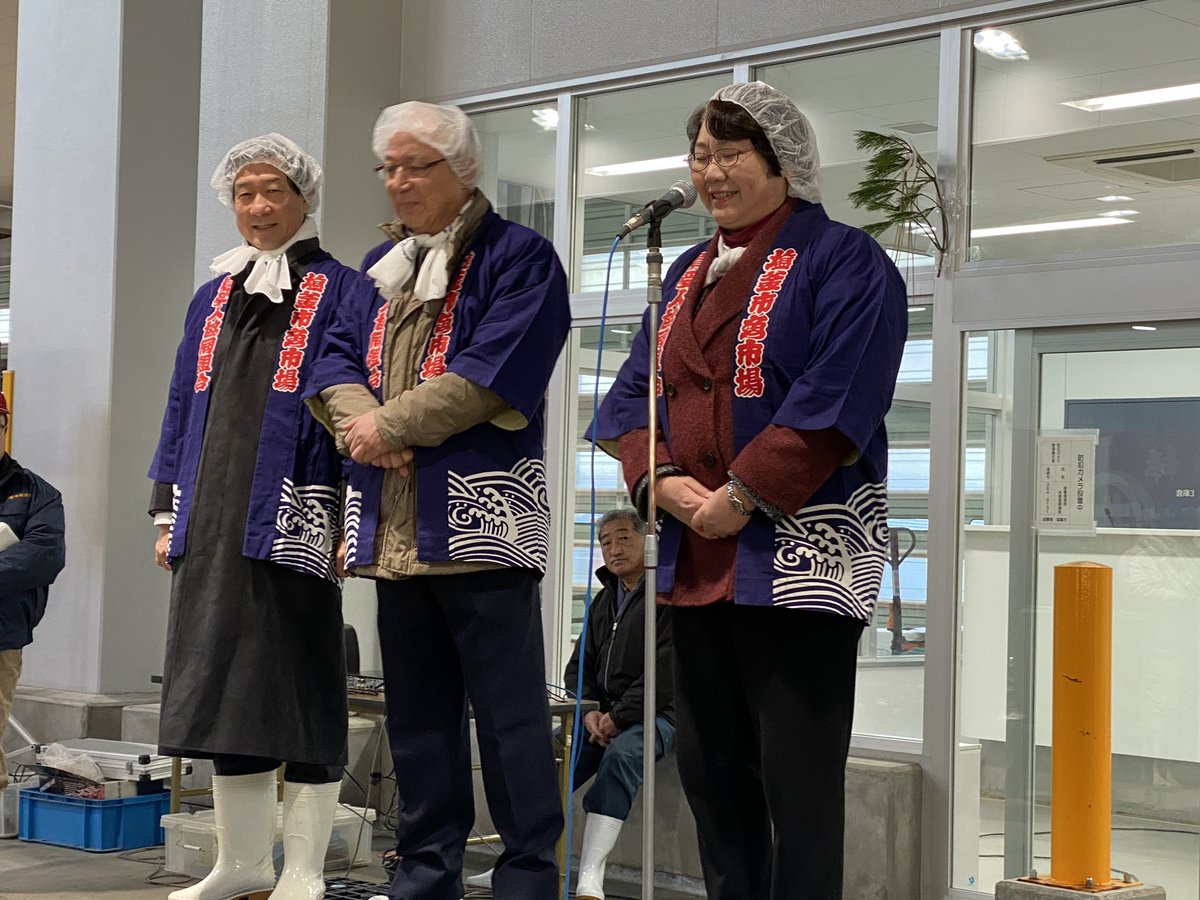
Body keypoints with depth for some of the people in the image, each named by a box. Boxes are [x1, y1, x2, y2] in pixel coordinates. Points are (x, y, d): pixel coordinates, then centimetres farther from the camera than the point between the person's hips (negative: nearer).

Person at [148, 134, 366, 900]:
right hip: (212, 521, 6)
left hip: (292, 520, -6)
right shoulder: (214, 297, 18)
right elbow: (183, 408, 20)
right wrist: (168, 514, 14)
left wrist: (350, 518, -14)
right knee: (221, 685, 8)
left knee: (300, 686, -3)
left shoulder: (339, 293, 1)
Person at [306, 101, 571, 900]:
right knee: (416, 704, 11)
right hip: (393, 520, 7)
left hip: (480, 515, -7)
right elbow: (337, 360, 12)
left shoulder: (518, 257, -2)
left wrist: (389, 426, -12)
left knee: (507, 706, -5)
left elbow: (493, 377, -14)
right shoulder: (382, 264, 20)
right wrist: (357, 418, -10)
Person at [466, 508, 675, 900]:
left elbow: (665, 673, -15)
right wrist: (590, 711, -4)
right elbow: (579, 666, 17)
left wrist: (618, 718, -18)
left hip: (653, 716, -7)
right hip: (602, 715, 7)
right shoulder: (603, 601, 18)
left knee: (621, 754, -36)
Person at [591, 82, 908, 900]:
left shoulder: (841, 261, -4)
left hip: (799, 553, -7)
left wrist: (743, 495, -19)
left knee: (797, 778, -4)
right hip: (696, 557, 8)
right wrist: (661, 480, -7)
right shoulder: (690, 273, 18)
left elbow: (835, 402, -16)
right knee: (709, 765, 12)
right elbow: (635, 391, 12)